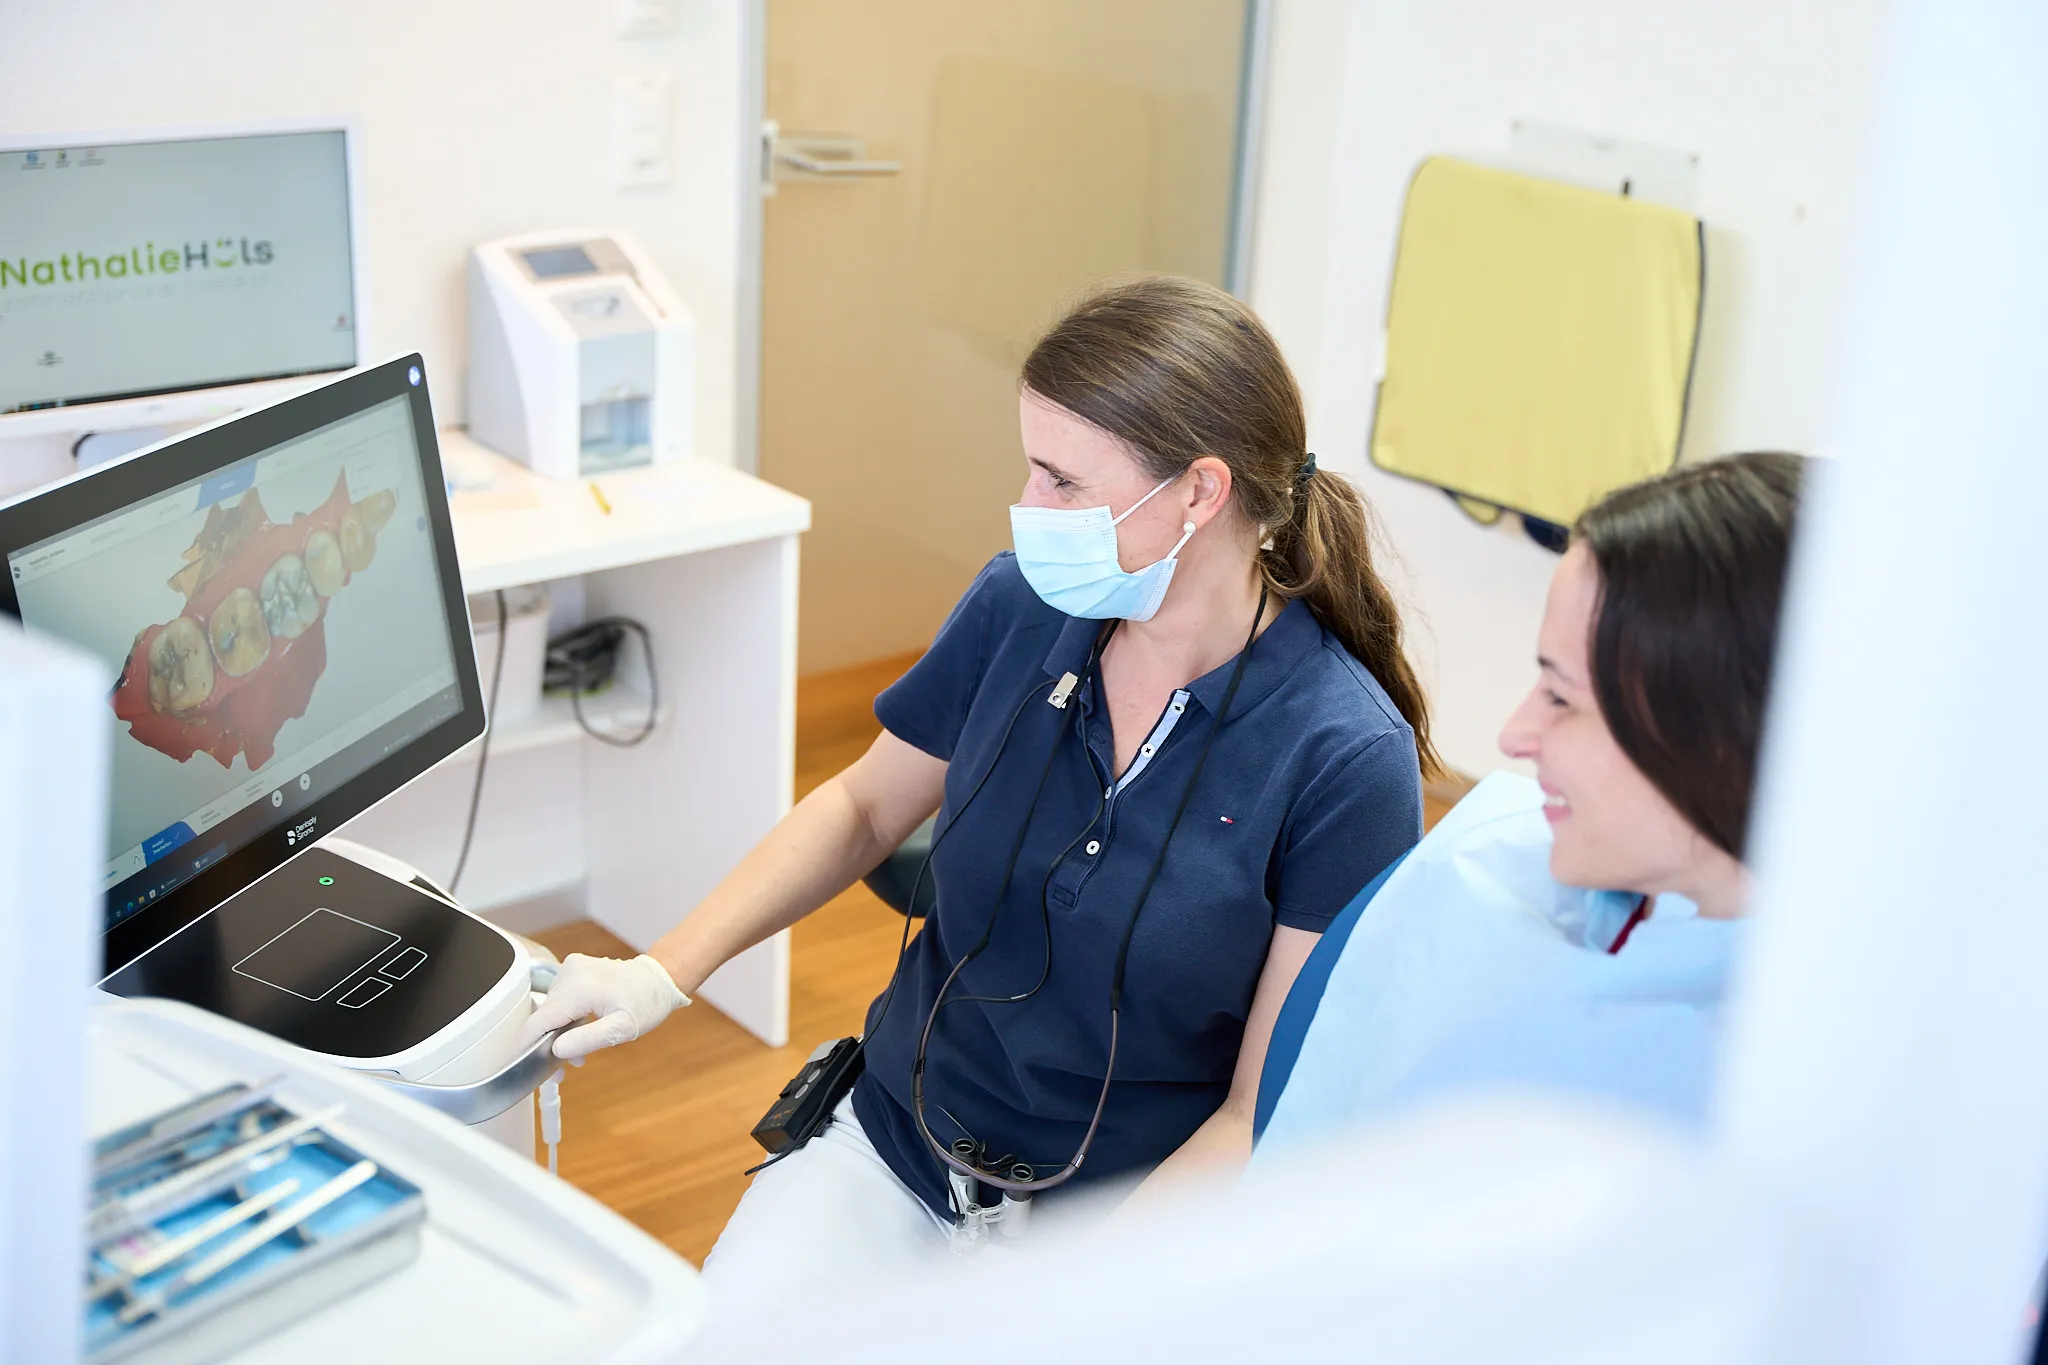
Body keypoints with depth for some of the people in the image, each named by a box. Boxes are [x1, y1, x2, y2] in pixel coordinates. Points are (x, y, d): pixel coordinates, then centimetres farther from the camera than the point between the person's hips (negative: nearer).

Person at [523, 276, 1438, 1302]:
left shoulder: (1348, 762, -18)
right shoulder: (1021, 607, -5)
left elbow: (1266, 1117, -14)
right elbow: (863, 807, 12)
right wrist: (665, 971, 1)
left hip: (1128, 1219, -3)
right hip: (896, 1142, 4)